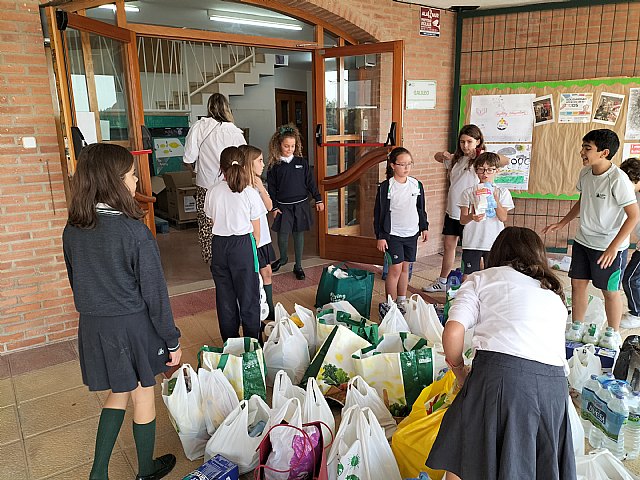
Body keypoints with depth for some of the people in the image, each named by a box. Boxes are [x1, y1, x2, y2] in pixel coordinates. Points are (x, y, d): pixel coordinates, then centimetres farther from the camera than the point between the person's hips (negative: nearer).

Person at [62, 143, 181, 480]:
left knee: (118, 393, 24)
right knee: (143, 395, 14)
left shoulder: (72, 230, -3)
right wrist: (172, 340, -9)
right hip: (133, 326, -5)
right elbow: (154, 292, -18)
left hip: (92, 326, 6)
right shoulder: (133, 231, -22)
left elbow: (77, 283, 8)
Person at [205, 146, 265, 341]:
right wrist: (254, 247, 12)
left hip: (219, 245, 3)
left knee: (225, 295, 14)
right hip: (243, 244, -3)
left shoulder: (212, 193, -2)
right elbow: (256, 230, -4)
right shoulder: (250, 194, -10)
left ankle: (230, 341, 27)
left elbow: (213, 223, 6)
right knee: (248, 295, 9)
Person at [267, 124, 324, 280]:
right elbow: (271, 188, 0)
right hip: (283, 206, -1)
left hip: (301, 204, 1)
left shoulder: (302, 162, 1)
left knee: (299, 234, 8)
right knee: (282, 234, -1)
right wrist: (274, 207, -4)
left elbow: (310, 182, 6)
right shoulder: (274, 166, -3)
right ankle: (283, 258, 30)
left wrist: (318, 199, 3)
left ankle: (298, 266, 21)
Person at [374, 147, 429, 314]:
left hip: (412, 233, 5)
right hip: (393, 234, -5)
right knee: (396, 268, -7)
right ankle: (390, 305, 4)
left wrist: (424, 227, 16)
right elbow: (379, 213, -8)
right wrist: (380, 236, -10)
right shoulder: (386, 187, -10)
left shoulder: (417, 185, 5)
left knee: (405, 267, 12)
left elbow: (421, 208, 16)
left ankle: (402, 302, 23)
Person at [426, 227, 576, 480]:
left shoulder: (482, 279, 13)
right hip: (554, 381, 5)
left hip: (500, 373, -5)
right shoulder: (555, 294, 29)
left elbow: (453, 332, -2)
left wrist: (459, 370, 15)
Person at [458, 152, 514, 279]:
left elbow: (503, 218, -8)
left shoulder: (502, 192, 3)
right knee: (467, 276, 1)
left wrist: (495, 199, -20)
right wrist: (472, 217, -25)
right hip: (472, 242, 0)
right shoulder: (469, 192, 1)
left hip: (494, 243, 1)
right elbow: (462, 220, -3)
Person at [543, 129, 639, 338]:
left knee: (610, 291, 7)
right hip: (583, 240, 7)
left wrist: (613, 247, -23)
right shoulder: (586, 172, 0)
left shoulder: (618, 179, -22)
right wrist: (562, 223, 14)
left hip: (609, 246, -7)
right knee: (577, 283, 12)